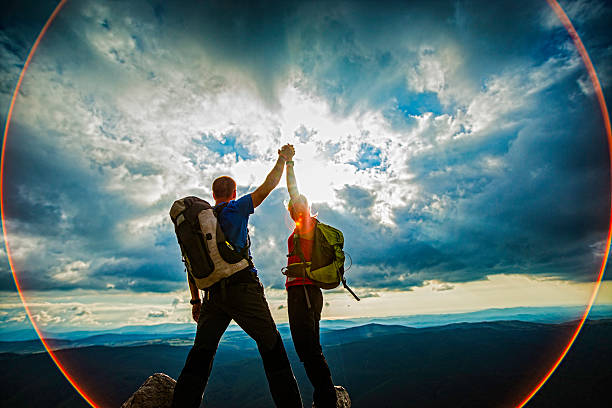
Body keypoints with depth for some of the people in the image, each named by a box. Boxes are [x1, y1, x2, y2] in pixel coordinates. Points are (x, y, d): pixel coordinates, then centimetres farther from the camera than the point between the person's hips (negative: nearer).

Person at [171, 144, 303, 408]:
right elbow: (267, 187, -2)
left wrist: (195, 300, 20)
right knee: (272, 349, 4)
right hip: (243, 287, -5)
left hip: (213, 293, 5)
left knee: (200, 355, 14)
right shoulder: (235, 209, 0)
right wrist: (283, 159, 13)